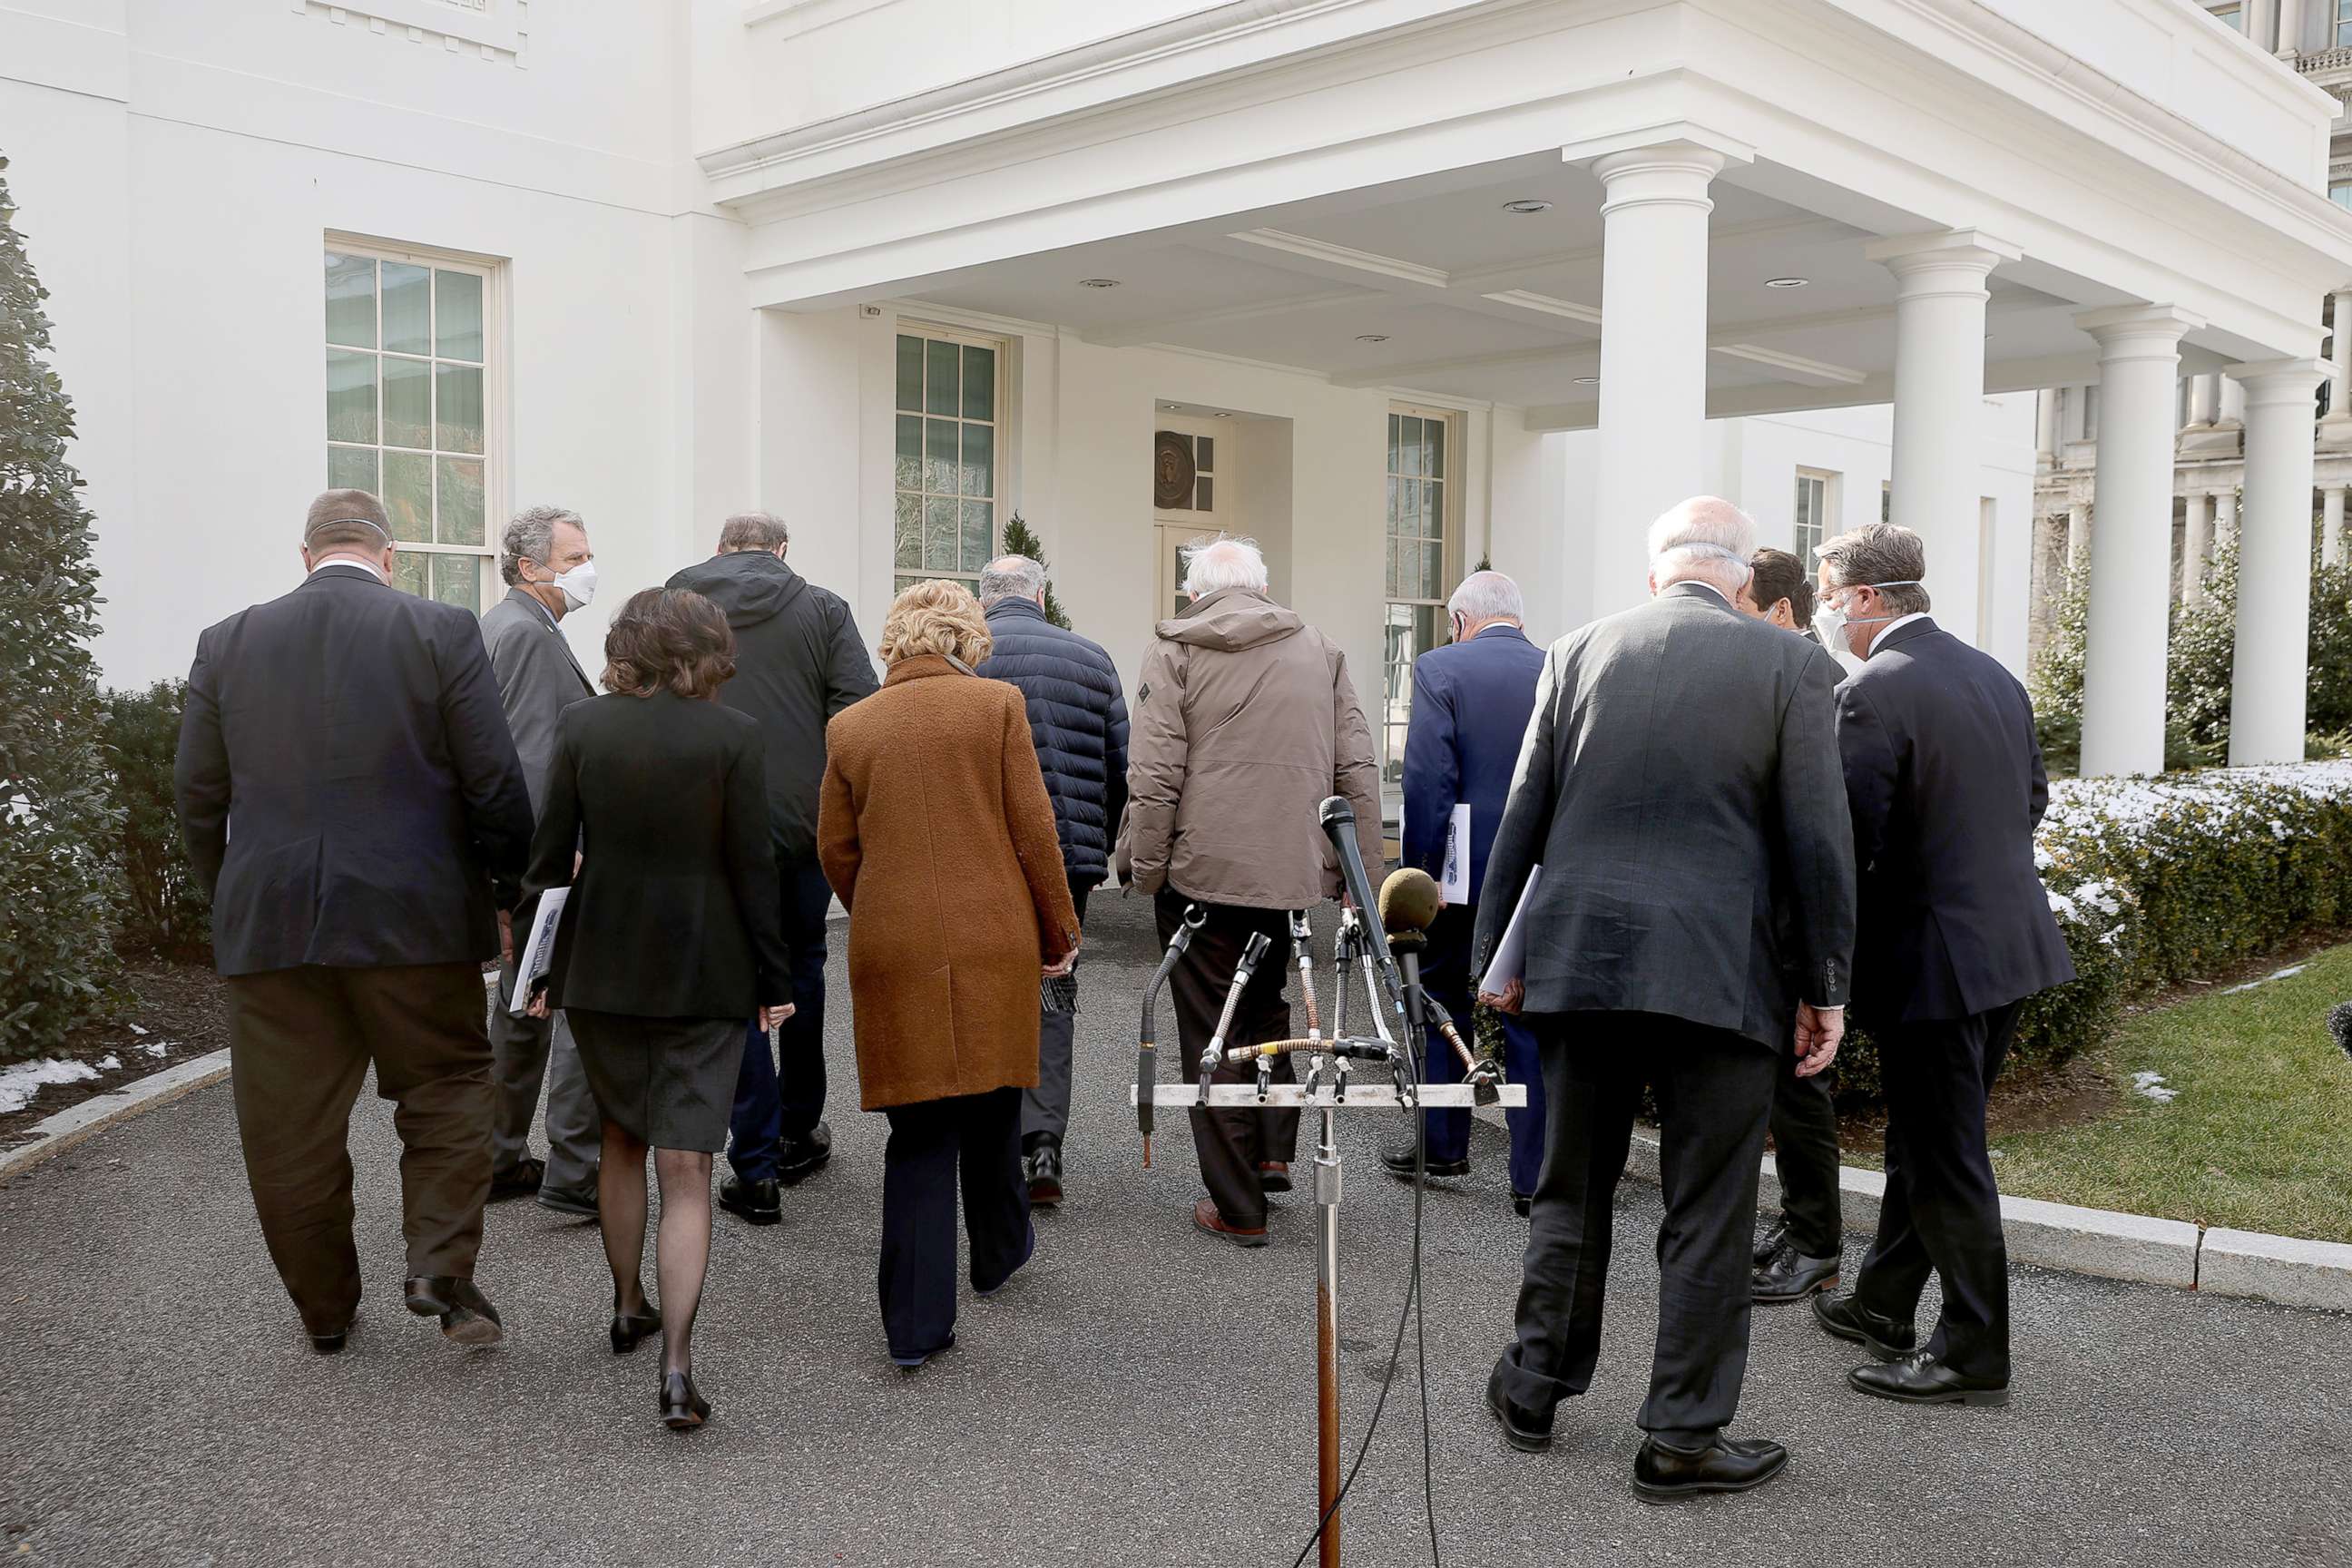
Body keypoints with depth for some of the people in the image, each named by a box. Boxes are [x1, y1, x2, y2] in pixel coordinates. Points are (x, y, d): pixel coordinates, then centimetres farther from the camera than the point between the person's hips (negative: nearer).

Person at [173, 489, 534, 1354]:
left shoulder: (227, 643, 6)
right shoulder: (442, 632, -4)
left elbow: (197, 796, 9)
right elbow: (496, 783, -6)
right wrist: (508, 889, 7)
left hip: (267, 924, 3)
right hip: (414, 917, -2)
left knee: (290, 1125, 12)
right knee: (447, 1088, 14)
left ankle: (324, 1308, 24)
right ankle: (441, 1266, 1)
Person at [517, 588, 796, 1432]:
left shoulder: (580, 726, -3)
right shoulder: (734, 736, -9)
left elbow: (550, 852, 0)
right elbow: (752, 866, -7)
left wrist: (539, 964, 9)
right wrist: (773, 977, 1)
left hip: (601, 966, 3)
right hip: (704, 974, -2)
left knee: (621, 1137, 23)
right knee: (685, 1168, -1)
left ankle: (628, 1306, 36)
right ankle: (675, 1364, -8)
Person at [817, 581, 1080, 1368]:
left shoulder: (849, 727, 4)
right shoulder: (996, 703, -3)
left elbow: (835, 851, 8)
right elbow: (1034, 829, -4)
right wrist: (1057, 931, 5)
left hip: (893, 950, 1)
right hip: (993, 941, -1)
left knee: (918, 1129, 4)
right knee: (991, 1103, 19)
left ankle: (916, 1324, 2)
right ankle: (998, 1251, 40)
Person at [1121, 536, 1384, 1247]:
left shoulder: (1175, 650, 0)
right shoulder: (1321, 650, 11)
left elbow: (1155, 775, -9)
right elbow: (1358, 769, 8)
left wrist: (1146, 868, -2)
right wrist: (1363, 873, 12)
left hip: (1204, 871, -4)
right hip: (1293, 870, 4)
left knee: (1212, 1034, 4)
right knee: (1266, 1007, 26)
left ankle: (1237, 1207, 10)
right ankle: (1275, 1149, 19)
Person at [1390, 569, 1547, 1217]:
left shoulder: (1440, 669, -7)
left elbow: (1429, 782, -13)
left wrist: (1420, 871, -8)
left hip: (1462, 870, -2)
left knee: (1440, 1001, 16)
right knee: (1532, 1022, 7)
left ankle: (1443, 1145, 26)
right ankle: (1534, 1176, 9)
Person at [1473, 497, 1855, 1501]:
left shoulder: (1577, 652, 6)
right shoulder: (1789, 665, -2)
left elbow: (1522, 820, 6)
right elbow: (1818, 843, -3)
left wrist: (1492, 954, 14)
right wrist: (1824, 990, 4)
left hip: (1578, 956, 3)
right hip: (1717, 970, -3)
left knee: (1572, 1188, 17)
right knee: (1707, 1212, 7)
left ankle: (1535, 1390, 29)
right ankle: (1683, 1437, 14)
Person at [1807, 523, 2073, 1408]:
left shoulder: (1871, 693, -18)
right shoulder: (1995, 675, 9)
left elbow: (1852, 839, -19)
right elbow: (2033, 795, 18)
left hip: (1932, 954, -9)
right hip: (2009, 937, 9)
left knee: (1946, 1158, 2)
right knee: (1926, 1138, 19)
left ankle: (1974, 1355, 12)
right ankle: (1883, 1305, 32)